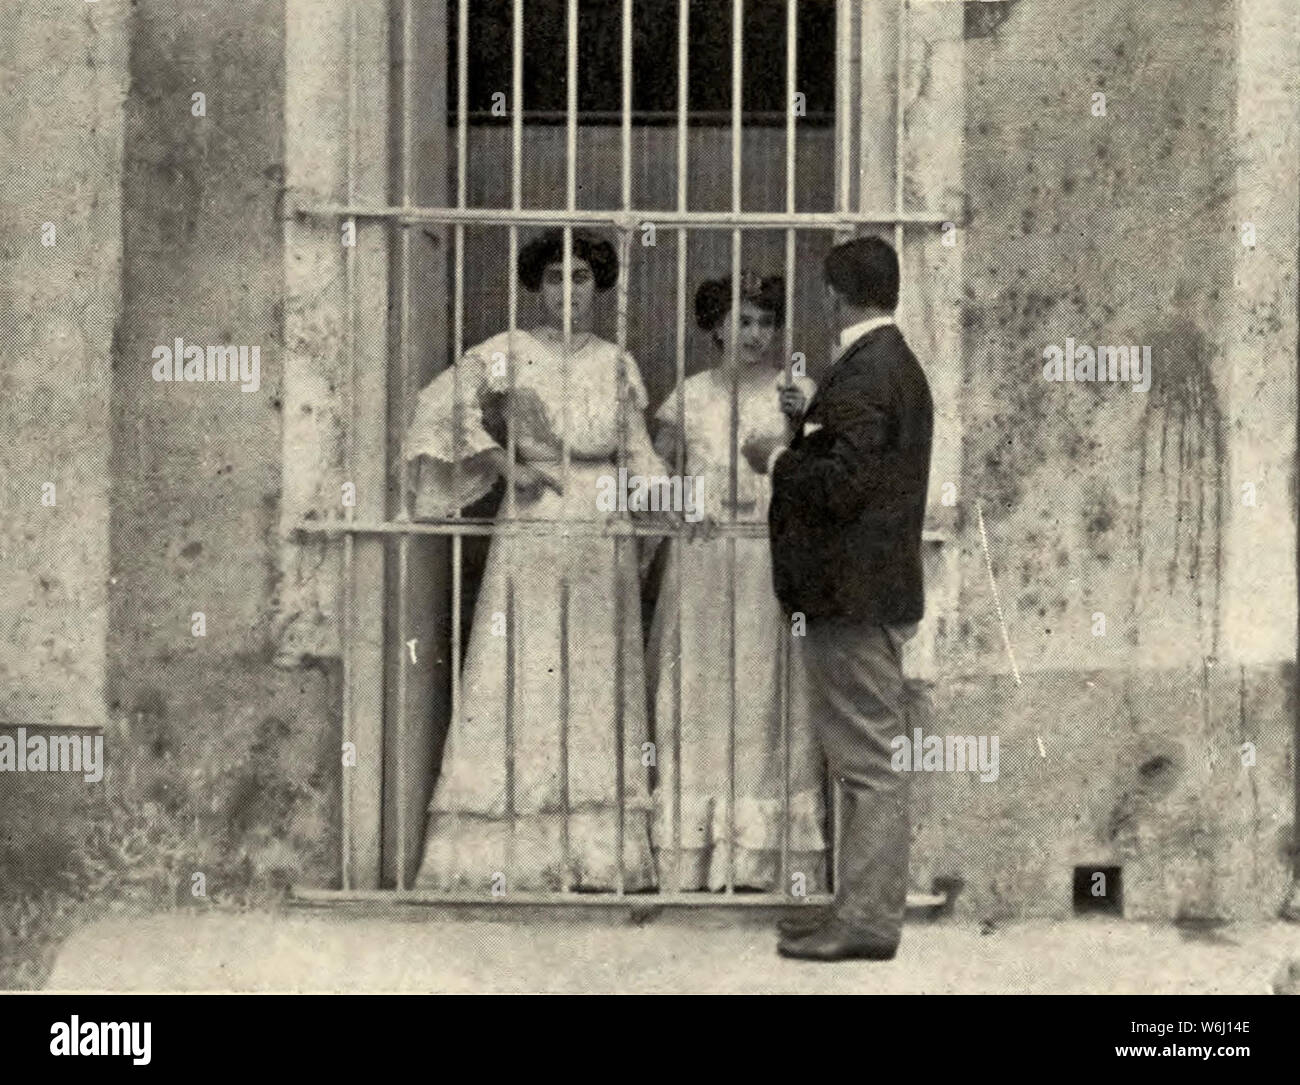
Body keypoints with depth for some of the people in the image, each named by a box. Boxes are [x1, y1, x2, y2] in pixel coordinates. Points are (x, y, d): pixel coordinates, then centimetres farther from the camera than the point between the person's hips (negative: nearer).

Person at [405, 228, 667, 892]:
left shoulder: (617, 364, 13)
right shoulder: (509, 354, 2)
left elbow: (638, 453, 12)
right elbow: (443, 405, -8)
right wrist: (506, 465, -11)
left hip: (604, 539, 4)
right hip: (532, 532, -4)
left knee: (598, 684, 3)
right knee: (522, 680, -7)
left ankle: (598, 855, 5)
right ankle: (511, 855, -5)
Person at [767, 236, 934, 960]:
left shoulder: (863, 375, -18)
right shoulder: (898, 364, 14)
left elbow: (844, 482, -24)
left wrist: (785, 460, -9)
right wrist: (811, 436, 10)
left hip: (855, 598, -10)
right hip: (879, 590, 10)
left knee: (868, 764, -6)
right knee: (872, 761, 14)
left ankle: (867, 920, -1)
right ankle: (869, 909, 21)